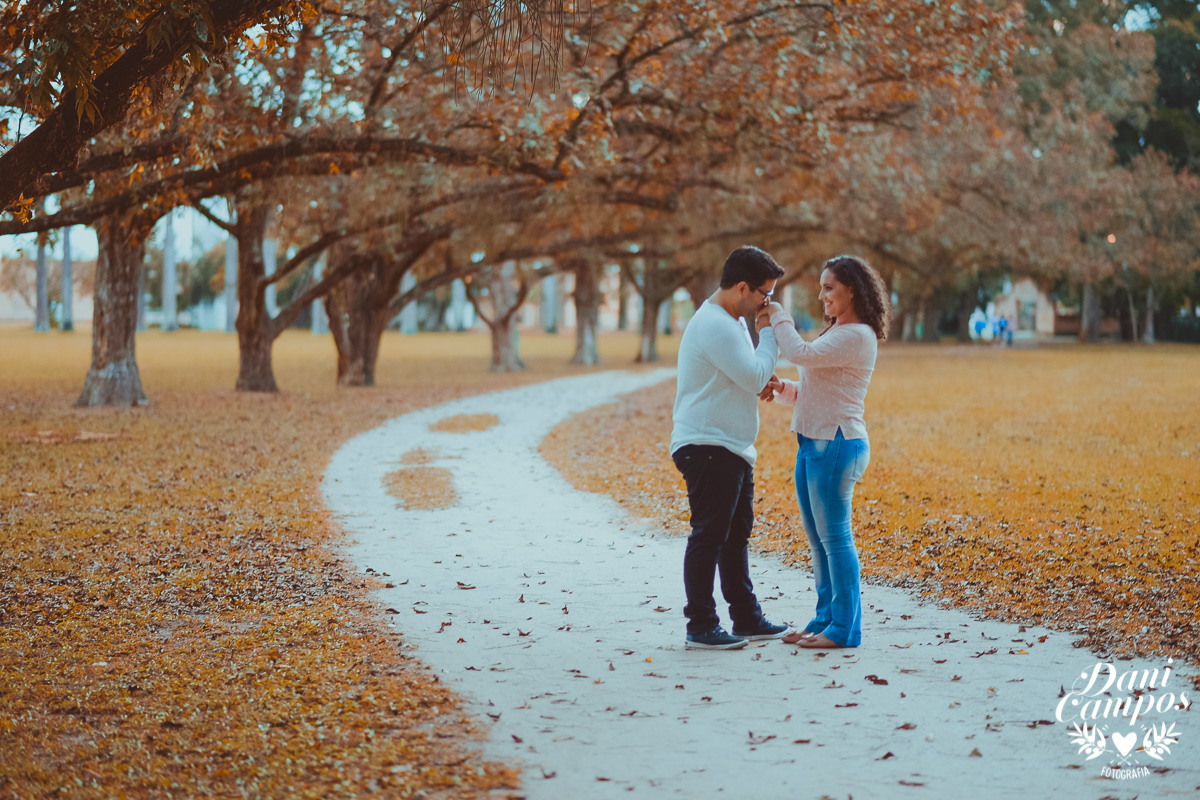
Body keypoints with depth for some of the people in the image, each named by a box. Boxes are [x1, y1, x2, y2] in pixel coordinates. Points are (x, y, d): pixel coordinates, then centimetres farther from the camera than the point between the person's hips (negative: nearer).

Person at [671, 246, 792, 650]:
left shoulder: (732, 321, 16)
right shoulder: (716, 326, -19)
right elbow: (754, 377, -21)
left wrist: (761, 382, 5)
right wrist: (772, 334, -9)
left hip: (732, 448, 11)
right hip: (707, 446, -11)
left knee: (736, 534, 16)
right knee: (709, 536, -7)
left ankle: (747, 618, 25)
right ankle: (700, 627, -3)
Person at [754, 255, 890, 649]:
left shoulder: (857, 336, -13)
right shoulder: (836, 333, 19)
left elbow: (801, 354, -24)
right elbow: (809, 392, 21)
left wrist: (779, 318, -9)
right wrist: (780, 388, 2)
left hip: (836, 444, -10)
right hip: (813, 444, 10)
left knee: (835, 537, -6)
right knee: (818, 539, 13)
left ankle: (844, 628, -1)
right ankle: (826, 618, 21)